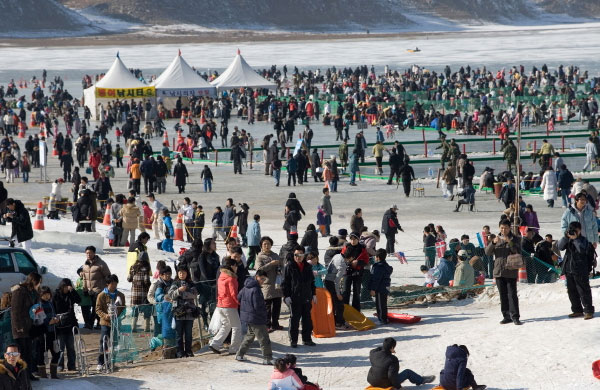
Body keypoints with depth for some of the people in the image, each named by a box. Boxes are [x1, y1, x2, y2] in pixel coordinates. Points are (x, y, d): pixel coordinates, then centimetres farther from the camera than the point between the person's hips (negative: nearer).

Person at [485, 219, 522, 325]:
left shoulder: (515, 239, 3)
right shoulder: (497, 239, 12)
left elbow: (518, 252, -12)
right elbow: (487, 252, 3)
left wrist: (509, 242, -24)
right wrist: (493, 243, -15)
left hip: (511, 272, -4)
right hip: (499, 271, 4)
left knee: (512, 294, -10)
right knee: (503, 295, 7)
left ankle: (515, 316, -10)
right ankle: (506, 316, 13)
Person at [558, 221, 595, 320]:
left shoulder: (584, 241, -5)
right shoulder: (568, 241, 10)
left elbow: (582, 250, -23)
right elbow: (560, 247, -4)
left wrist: (575, 238, -23)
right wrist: (566, 237, -15)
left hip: (580, 271, -6)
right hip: (569, 270, 6)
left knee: (583, 291, -4)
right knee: (572, 291, 11)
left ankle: (588, 311, 1)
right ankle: (577, 310, 21)